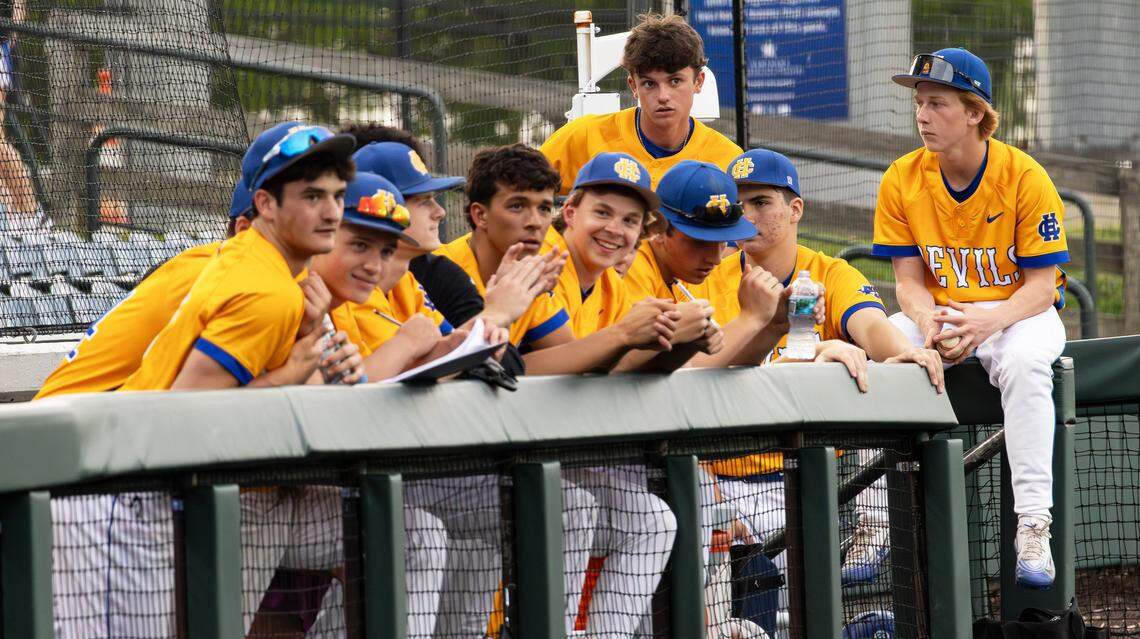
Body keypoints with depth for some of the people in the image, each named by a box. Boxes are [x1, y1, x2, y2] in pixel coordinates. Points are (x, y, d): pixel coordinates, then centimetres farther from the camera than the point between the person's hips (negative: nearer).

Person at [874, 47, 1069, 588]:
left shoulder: (1025, 177, -14)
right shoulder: (902, 180, -4)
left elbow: (1042, 284, -13)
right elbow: (909, 279, -1)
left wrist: (987, 322, -32)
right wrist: (930, 322, -25)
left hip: (1019, 313, -4)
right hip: (939, 315, 4)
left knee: (1024, 360, -38)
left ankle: (1032, 525, -38)